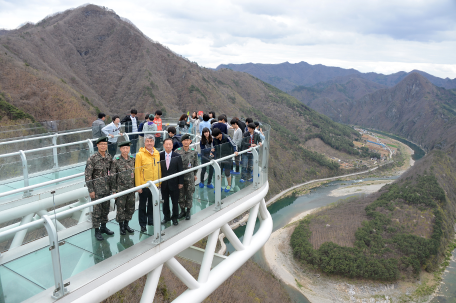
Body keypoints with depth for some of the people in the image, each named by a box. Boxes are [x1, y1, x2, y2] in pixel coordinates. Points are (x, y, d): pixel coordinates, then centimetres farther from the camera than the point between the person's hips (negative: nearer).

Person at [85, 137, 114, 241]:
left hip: (107, 188, 5)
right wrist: (90, 190, -14)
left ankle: (103, 227, 31)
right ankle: (97, 231, 14)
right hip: (97, 189, -5)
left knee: (106, 209, 15)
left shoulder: (109, 158, 4)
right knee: (97, 210, 2)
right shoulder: (92, 158, -12)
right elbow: (87, 175, -12)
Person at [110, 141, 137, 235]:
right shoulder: (116, 161, -8)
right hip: (121, 189, -4)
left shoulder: (133, 159, 3)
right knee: (120, 208, 5)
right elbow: (112, 176, -6)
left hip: (131, 188, 4)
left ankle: (126, 224, 30)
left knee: (131, 208, 12)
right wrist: (114, 190, -6)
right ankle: (121, 226, 22)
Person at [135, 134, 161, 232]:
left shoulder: (157, 153, 5)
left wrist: (159, 182, 11)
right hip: (144, 185, -4)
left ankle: (151, 221, 33)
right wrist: (138, 186, -12)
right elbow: (137, 171, -10)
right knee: (143, 205, 9)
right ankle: (143, 224, 22)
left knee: (152, 204, 17)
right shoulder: (140, 154, -10)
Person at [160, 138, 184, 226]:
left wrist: (180, 182, -4)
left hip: (174, 182, -1)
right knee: (165, 201, 14)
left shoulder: (177, 156, -6)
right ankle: (166, 216, 31)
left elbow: (180, 170, -3)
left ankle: (175, 217, 26)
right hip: (164, 183, 1)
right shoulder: (160, 156, -4)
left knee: (175, 201, 9)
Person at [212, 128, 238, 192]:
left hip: (227, 159, -4)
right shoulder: (215, 139, -3)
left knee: (227, 173, 5)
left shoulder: (226, 138, -16)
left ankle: (229, 185, 30)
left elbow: (233, 145, -15)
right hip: (219, 159, 4)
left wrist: (235, 151, -33)